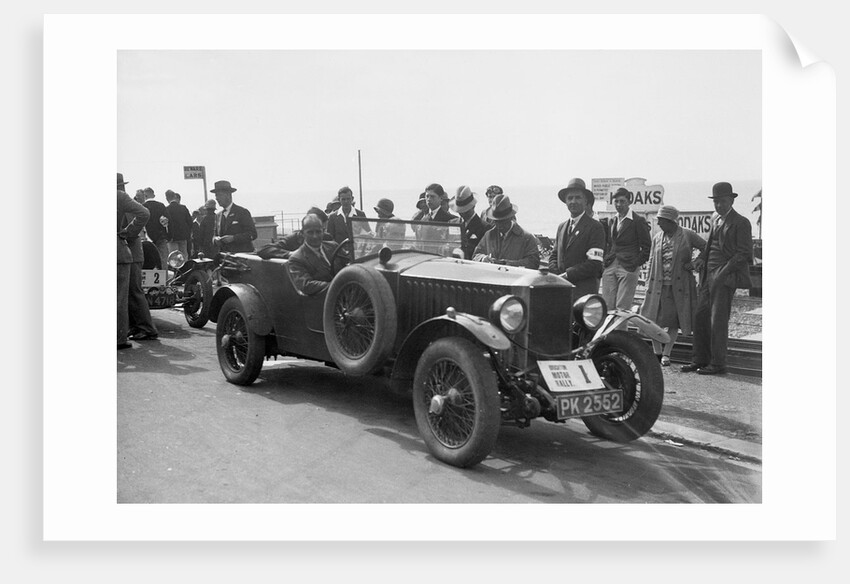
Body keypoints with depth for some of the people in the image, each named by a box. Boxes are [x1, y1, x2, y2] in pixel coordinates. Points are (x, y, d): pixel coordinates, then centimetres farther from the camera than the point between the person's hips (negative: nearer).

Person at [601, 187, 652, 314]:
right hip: (609, 267, 6)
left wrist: (636, 264, -6)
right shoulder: (612, 221, 17)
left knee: (622, 309, -8)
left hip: (627, 268, -5)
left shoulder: (638, 221, -1)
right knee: (607, 307, 2)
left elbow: (646, 248, 0)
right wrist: (605, 261, 12)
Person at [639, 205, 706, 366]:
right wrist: (649, 285, 7)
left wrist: (695, 264, -6)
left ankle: (666, 354, 14)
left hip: (679, 285, -3)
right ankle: (657, 352, 13)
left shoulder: (688, 235, -3)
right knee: (653, 319, -2)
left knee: (674, 321, 3)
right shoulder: (657, 238, 9)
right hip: (659, 285, 3)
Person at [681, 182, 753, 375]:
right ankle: (700, 359, 17)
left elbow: (744, 254, -10)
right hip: (708, 275, 7)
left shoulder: (741, 223, -6)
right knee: (700, 317, 8)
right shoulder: (715, 219, 17)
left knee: (718, 320, -5)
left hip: (725, 277, -7)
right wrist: (701, 259, 8)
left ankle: (718, 363, 4)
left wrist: (723, 272, -16)